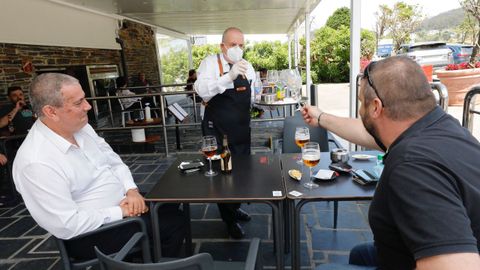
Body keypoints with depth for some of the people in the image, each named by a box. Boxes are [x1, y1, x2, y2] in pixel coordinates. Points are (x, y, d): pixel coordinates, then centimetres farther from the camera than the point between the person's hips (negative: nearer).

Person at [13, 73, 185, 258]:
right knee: (174, 223, -8)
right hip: (95, 232, -7)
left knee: (173, 211, 8)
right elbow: (67, 226, -28)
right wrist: (120, 212, -21)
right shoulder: (36, 162, -28)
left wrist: (132, 190, -10)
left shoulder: (82, 127, -3)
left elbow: (114, 162, 6)